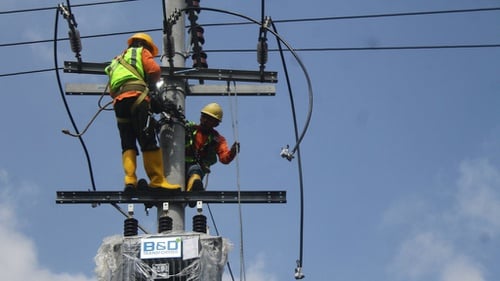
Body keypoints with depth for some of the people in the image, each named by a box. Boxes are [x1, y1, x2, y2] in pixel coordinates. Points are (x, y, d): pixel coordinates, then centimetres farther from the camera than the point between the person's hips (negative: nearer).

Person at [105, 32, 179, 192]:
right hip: (136, 97, -6)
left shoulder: (118, 60, 36)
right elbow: (154, 70, 0)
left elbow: (111, 90, 26)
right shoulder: (142, 52, 18)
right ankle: (157, 179, -15)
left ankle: (130, 180, -13)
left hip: (118, 101, 6)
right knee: (148, 141, -10)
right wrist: (151, 83, 17)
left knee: (128, 144, 4)